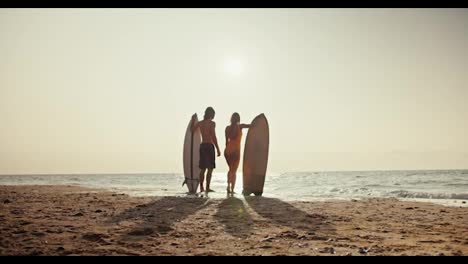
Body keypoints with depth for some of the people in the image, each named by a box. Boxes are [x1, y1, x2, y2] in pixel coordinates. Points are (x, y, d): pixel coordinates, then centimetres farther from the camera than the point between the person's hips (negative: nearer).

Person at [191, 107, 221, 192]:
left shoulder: (200, 123, 11)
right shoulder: (212, 123, -7)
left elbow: (191, 130, 21)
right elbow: (213, 137, -14)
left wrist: (193, 120, 30)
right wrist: (218, 149, -12)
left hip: (202, 146, 7)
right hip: (209, 146, -7)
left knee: (203, 168, 12)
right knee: (210, 168, -4)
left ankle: (201, 187, 15)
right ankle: (207, 188, -8)